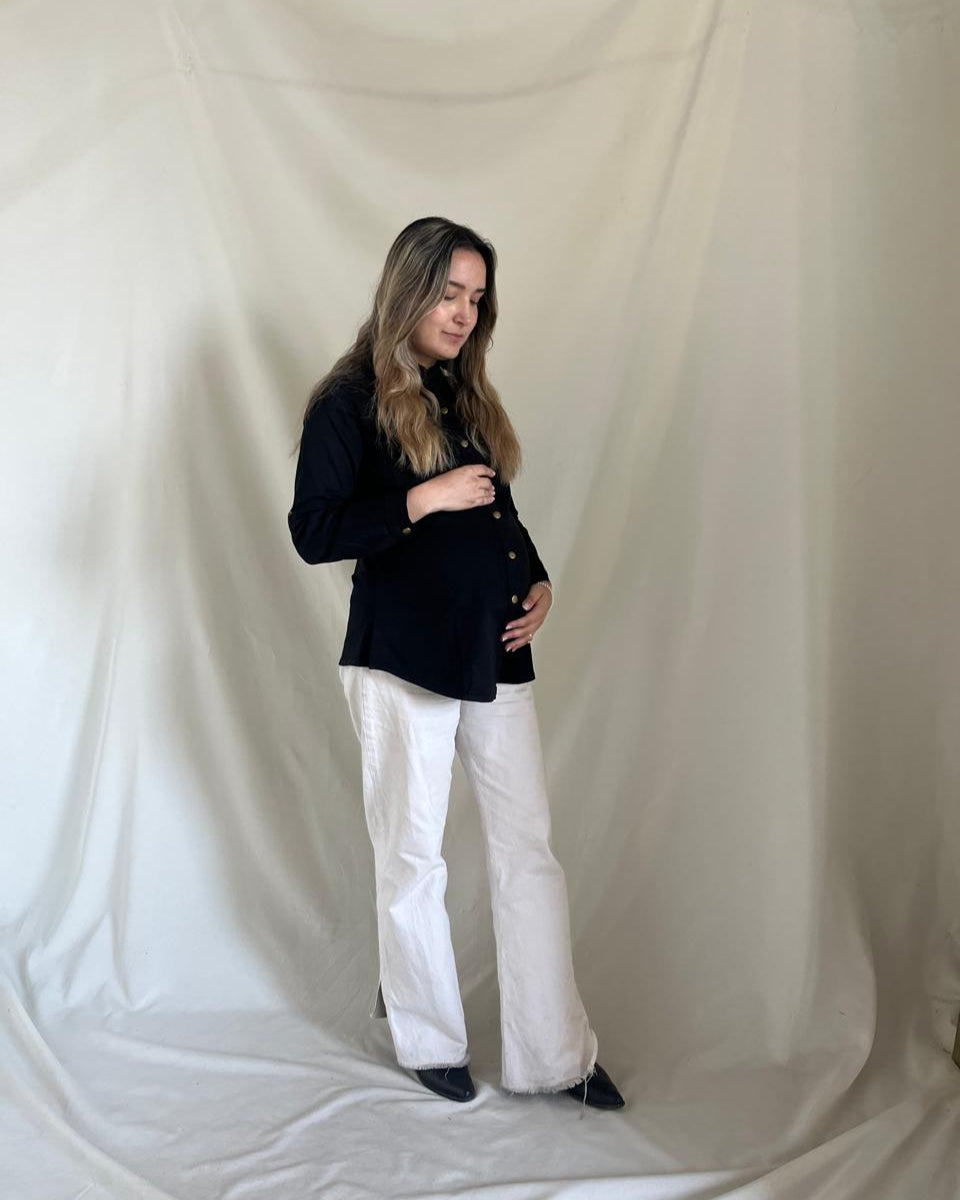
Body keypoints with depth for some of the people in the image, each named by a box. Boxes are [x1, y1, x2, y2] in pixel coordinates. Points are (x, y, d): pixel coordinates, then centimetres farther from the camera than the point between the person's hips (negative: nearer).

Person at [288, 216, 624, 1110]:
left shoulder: (467, 395, 15)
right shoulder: (351, 401, -5)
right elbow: (311, 532, -12)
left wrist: (538, 581, 4)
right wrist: (422, 499, -20)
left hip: (493, 654, 6)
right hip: (401, 659, -6)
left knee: (529, 850, 6)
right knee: (412, 857, 8)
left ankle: (555, 1055, 17)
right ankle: (429, 1042, 27)